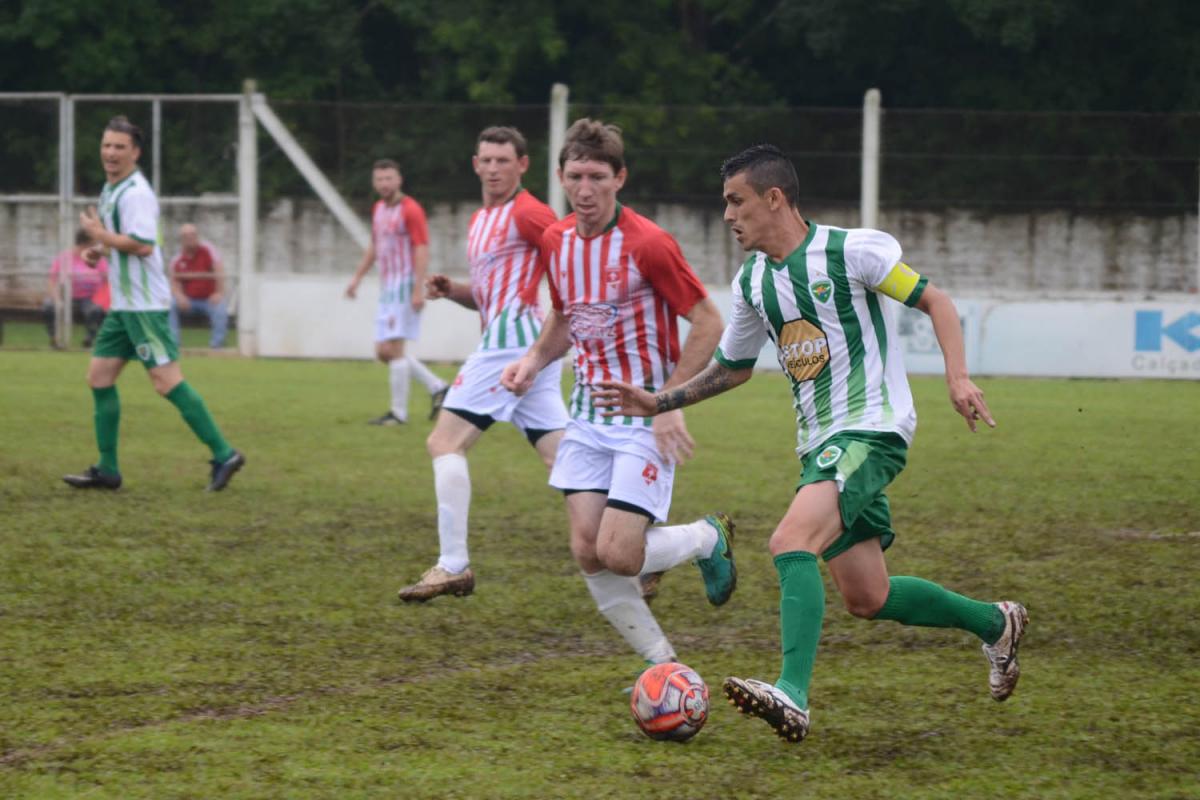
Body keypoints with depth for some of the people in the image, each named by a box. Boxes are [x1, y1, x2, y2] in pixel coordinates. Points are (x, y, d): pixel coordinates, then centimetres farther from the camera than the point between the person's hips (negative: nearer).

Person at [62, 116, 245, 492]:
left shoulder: (135, 193, -16)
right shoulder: (111, 189, 14)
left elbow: (142, 245, -27)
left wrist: (99, 234, -16)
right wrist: (99, 249, 9)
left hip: (145, 304, -10)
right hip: (124, 305, 10)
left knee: (167, 381, -12)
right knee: (99, 376, 9)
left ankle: (223, 455, -9)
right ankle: (107, 471, 13)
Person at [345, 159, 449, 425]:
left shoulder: (410, 210, -11)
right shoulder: (378, 209, 14)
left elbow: (422, 251, -17)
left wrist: (418, 290, -23)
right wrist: (358, 277, 23)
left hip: (406, 287, -9)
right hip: (387, 289, 9)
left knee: (393, 348, -11)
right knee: (383, 352, 8)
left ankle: (399, 412, -4)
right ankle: (437, 388, 16)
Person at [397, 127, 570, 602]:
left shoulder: (526, 213, -7)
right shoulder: (481, 221, 22)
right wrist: (450, 290, 10)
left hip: (512, 336, -10)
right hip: (505, 340, 10)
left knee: (445, 442, -10)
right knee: (562, 457, 5)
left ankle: (453, 566, -14)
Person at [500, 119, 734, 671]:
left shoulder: (646, 244, -17)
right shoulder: (556, 241, 4)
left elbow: (708, 323, -12)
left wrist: (670, 402, -17)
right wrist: (534, 360, 2)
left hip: (645, 417, -6)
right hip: (588, 413, 6)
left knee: (617, 554, -15)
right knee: (588, 552, -4)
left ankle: (708, 538, 16)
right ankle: (663, 665, 12)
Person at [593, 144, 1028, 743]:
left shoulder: (850, 250, -9)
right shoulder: (752, 282, 12)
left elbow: (935, 301, -5)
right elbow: (733, 368, 26)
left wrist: (958, 378, -18)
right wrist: (659, 402, 17)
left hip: (870, 429, -8)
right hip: (819, 444, 8)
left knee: (791, 543, -28)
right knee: (866, 599, 9)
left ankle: (792, 696, -36)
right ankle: (994, 623, 31)